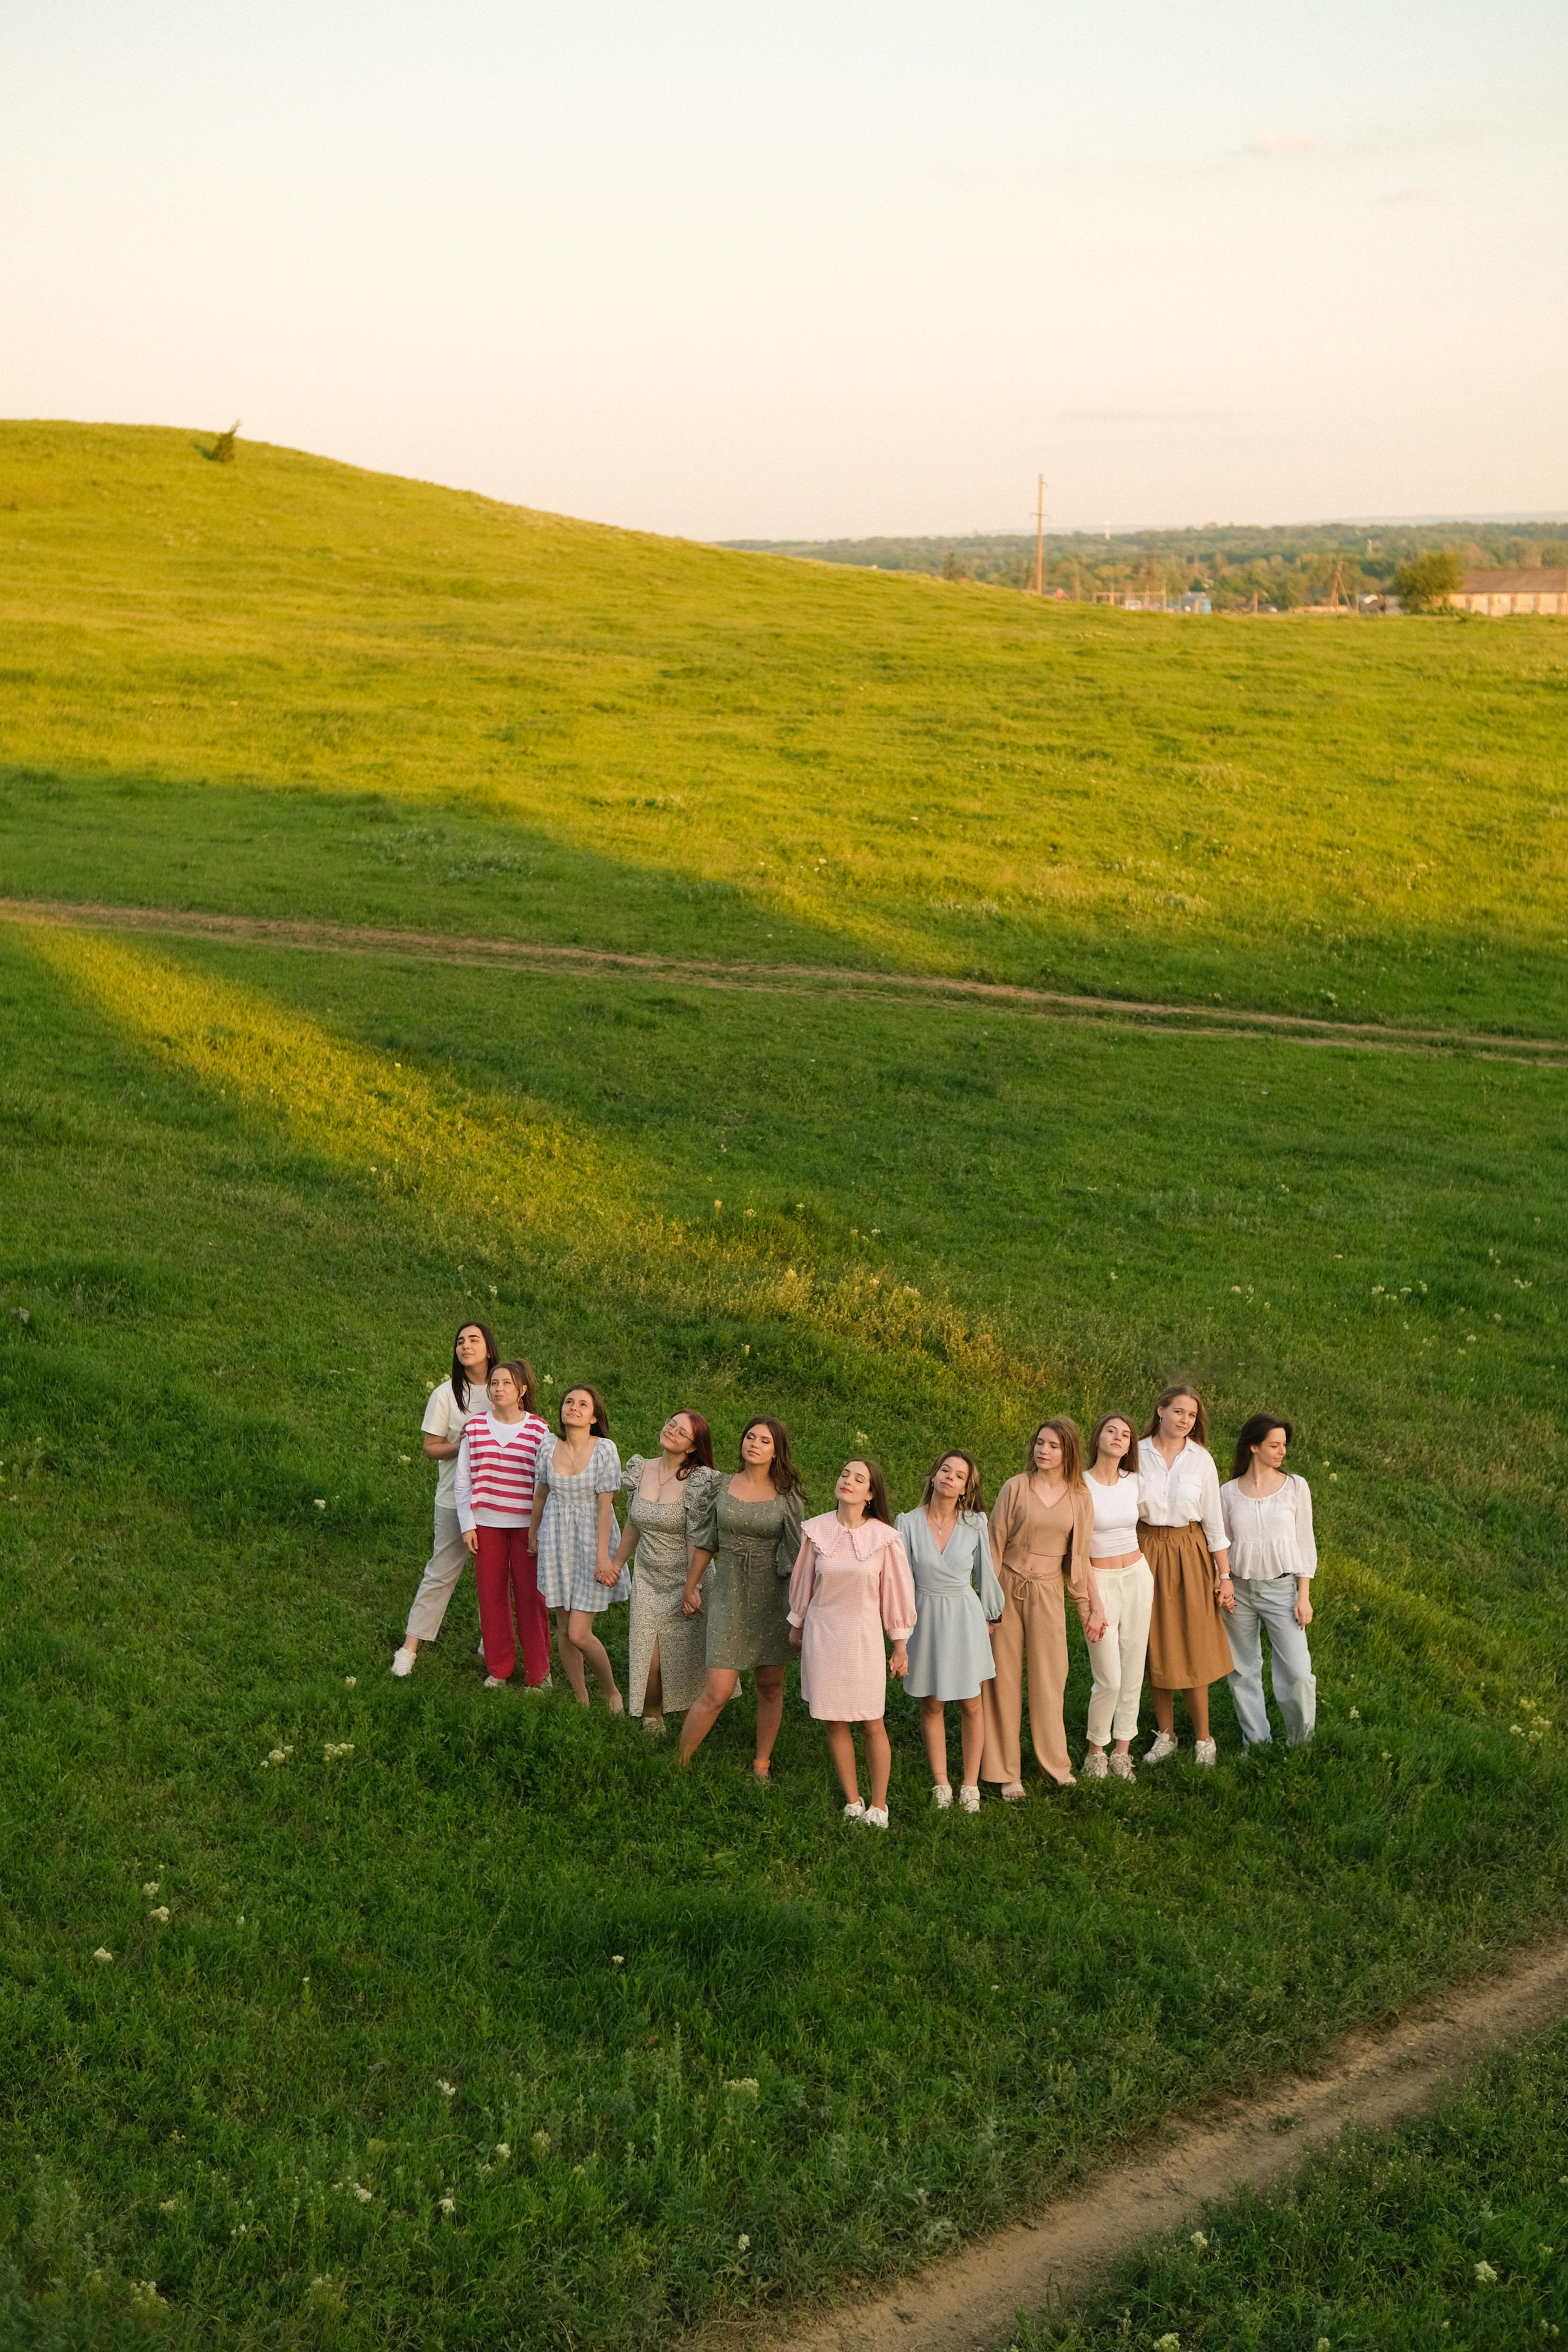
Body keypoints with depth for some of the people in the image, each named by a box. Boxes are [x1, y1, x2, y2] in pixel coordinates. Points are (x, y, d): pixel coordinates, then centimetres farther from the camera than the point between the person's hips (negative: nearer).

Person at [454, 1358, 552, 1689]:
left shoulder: (539, 1431, -4)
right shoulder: (475, 1428, 1)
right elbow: (463, 1481, 5)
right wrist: (468, 1525, 1)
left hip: (526, 1525, -2)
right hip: (486, 1524, 2)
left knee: (530, 1596, 1)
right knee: (491, 1595, 7)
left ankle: (538, 1671, 14)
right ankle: (498, 1668, 21)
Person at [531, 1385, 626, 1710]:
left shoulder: (604, 1450, -11)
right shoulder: (548, 1446, 0)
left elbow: (605, 1506, -13)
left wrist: (603, 1557, -16)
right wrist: (533, 1534, 24)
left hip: (591, 1540, -4)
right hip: (556, 1540, 4)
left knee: (579, 1634, -8)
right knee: (563, 1629, 8)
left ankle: (612, 1694, 16)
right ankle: (581, 1702, 23)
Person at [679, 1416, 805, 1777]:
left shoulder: (787, 1497, -2)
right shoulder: (722, 1489, 2)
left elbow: (797, 1555, 2)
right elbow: (705, 1544, 12)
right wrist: (690, 1587, 18)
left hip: (772, 1598, 1)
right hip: (729, 1595, -1)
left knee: (770, 1686, 10)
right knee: (718, 1692, -8)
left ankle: (762, 1764, 26)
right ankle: (679, 1764, 5)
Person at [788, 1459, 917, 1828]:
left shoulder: (884, 1537, -8)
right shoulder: (816, 1531, -4)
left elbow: (896, 1592, -1)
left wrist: (900, 1646, 3)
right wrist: (797, 1626, 18)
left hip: (864, 1636, -2)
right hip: (822, 1634, 2)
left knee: (872, 1725, 2)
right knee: (835, 1724, 7)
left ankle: (879, 1806, 13)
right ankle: (852, 1802, 19)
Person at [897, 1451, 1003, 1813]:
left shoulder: (975, 1525, -4)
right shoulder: (908, 1523, -5)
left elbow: (985, 1574, 6)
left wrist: (990, 1618, 13)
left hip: (965, 1617, 0)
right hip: (925, 1617, 0)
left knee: (972, 1705, 4)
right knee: (932, 1705, 9)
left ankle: (970, 1786, 16)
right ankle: (941, 1784, 21)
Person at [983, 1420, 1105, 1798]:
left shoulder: (1078, 1497, 1)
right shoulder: (1016, 1488, -6)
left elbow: (1079, 1557, 9)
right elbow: (995, 1545, -3)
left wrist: (1093, 1608, 7)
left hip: (1048, 1593, 2)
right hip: (1009, 1588, -2)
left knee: (1049, 1679, 6)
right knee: (1005, 1679, 3)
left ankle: (1056, 1765, 22)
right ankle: (1006, 1773, 12)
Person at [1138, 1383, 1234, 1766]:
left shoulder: (1201, 1459, -1)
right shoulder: (1137, 1455, -3)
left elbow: (1214, 1519, 2)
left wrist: (1224, 1575, 1)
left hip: (1189, 1554, 0)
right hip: (1147, 1551, 0)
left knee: (1194, 1647, 1)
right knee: (1156, 1648, 7)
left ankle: (1203, 1738, 12)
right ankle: (1165, 1736, 19)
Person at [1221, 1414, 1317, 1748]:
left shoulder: (1295, 1487, 1)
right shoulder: (1228, 1493, 3)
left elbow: (1305, 1542, 3)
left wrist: (1304, 1595, -2)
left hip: (1281, 1587, -1)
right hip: (1239, 1588, 1)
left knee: (1297, 1672, -7)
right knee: (1244, 1671, 8)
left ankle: (1302, 1742, 13)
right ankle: (1256, 1741, 22)